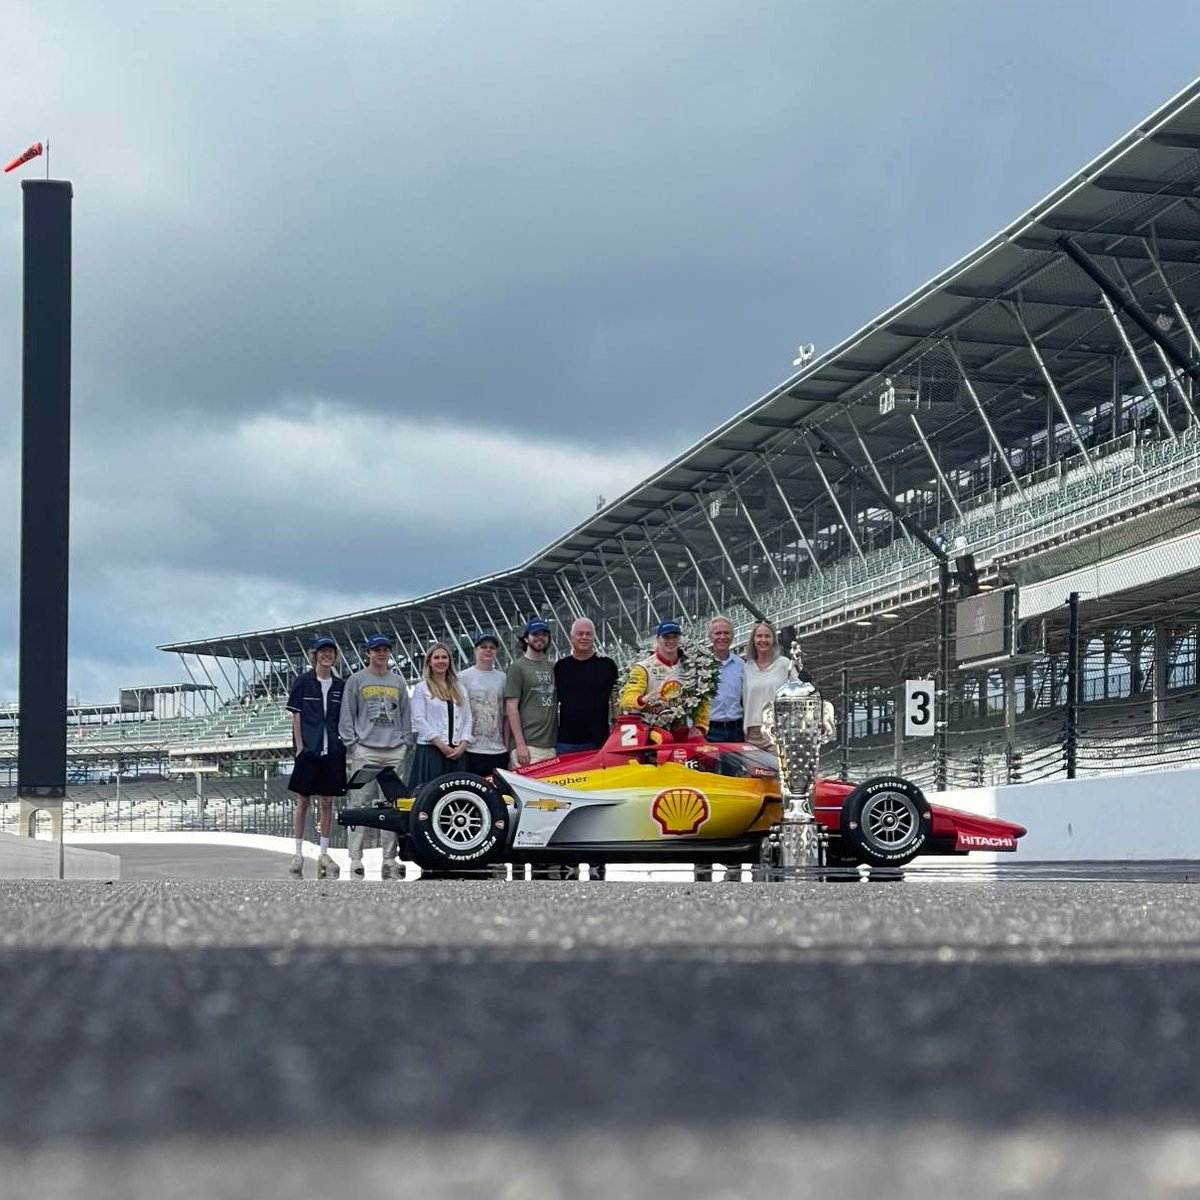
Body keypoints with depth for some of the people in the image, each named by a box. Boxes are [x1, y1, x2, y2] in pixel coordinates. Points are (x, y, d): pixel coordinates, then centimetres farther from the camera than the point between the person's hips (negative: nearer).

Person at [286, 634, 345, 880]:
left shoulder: (339, 686, 9)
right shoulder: (303, 682, -1)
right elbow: (296, 717, -3)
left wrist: (344, 745, 4)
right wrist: (300, 746, -10)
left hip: (332, 751, 3)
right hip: (308, 750, -3)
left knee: (328, 802, 5)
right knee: (302, 802, 2)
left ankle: (324, 854, 11)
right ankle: (298, 855, 7)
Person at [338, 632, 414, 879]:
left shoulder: (398, 682, 16)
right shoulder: (356, 680, 6)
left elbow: (406, 716, 17)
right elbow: (347, 716, 3)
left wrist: (407, 743, 7)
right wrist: (351, 745, -6)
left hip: (395, 751, 3)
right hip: (365, 750, -3)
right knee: (361, 804, -7)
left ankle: (390, 860, 7)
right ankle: (355, 860, -6)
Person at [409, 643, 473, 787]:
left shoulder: (459, 689, 18)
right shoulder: (421, 688, 4)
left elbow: (467, 718, 13)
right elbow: (419, 720, -5)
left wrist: (463, 744, -3)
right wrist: (441, 744, -12)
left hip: (457, 752, 4)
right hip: (431, 750, -4)